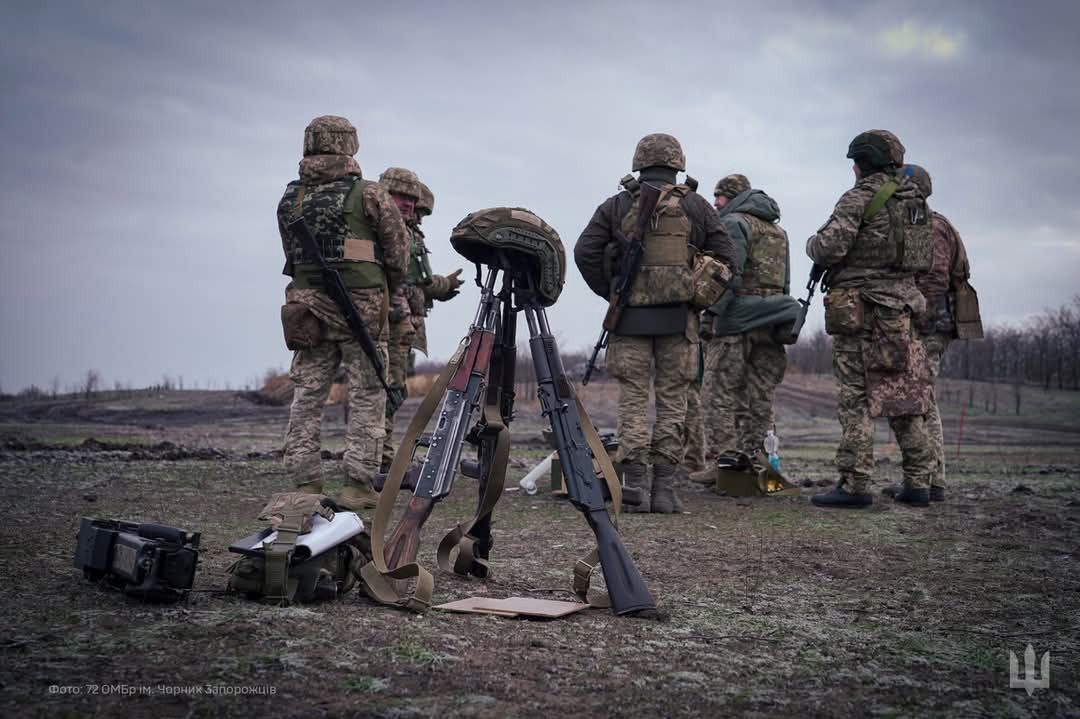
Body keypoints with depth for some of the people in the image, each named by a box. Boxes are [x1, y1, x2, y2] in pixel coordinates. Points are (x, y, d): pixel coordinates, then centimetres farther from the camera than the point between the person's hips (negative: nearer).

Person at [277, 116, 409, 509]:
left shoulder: (289, 199, 9)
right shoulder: (368, 194, -5)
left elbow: (291, 255, 10)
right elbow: (398, 247, -1)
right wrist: (389, 287, 15)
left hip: (306, 307, 4)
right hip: (360, 307, -4)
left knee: (307, 396, 8)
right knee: (367, 396, 2)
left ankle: (305, 483, 9)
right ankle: (358, 484, -1)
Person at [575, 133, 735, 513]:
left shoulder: (616, 206, 4)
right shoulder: (697, 206, 5)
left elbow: (585, 252, -2)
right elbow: (724, 256, 2)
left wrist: (610, 293, 7)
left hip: (631, 316, 0)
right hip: (679, 316, 0)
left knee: (633, 400, 5)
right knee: (672, 400, 6)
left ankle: (635, 488, 0)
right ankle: (664, 488, 5)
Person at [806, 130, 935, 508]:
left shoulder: (859, 197, -10)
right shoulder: (915, 200, 13)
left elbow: (829, 246, -18)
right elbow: (926, 256, 18)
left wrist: (812, 244, 4)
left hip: (859, 308, -7)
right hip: (902, 306, 7)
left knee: (857, 398, -4)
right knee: (904, 396, 11)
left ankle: (855, 484, -4)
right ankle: (918, 482, 14)